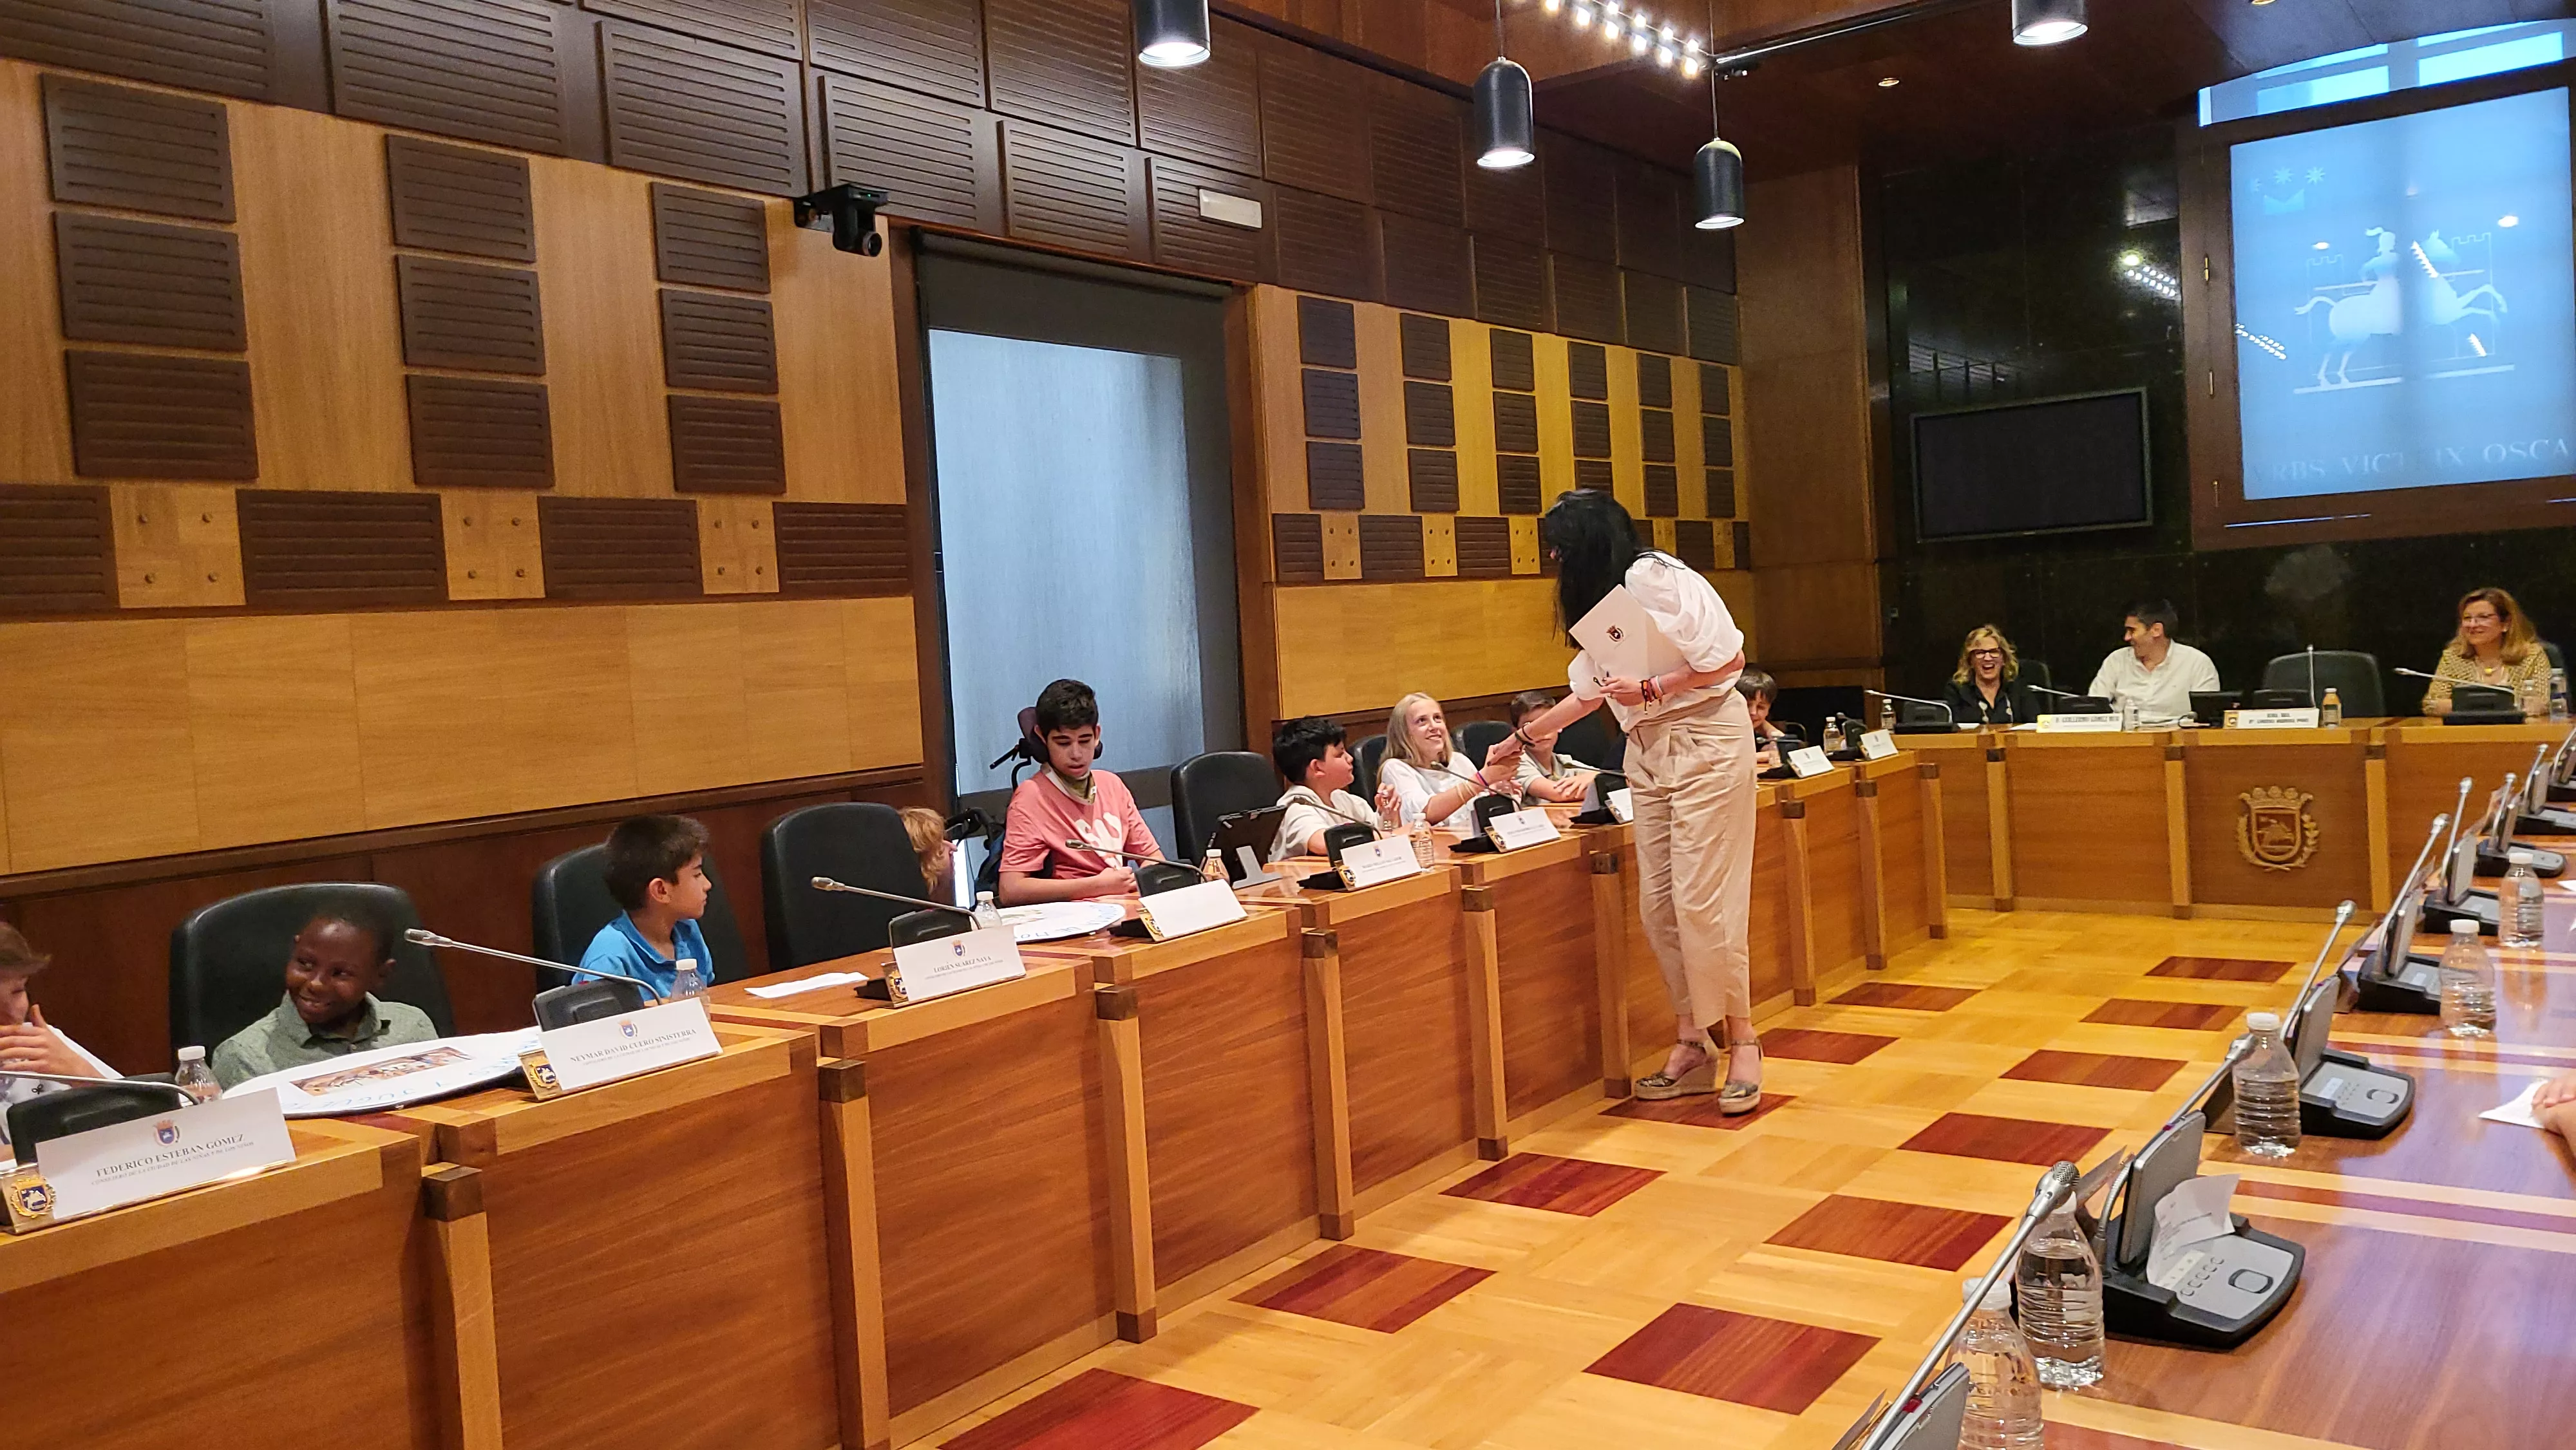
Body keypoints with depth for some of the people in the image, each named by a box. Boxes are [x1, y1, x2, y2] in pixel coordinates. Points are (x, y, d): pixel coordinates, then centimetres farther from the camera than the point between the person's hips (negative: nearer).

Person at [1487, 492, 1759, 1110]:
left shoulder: (1653, 578, -12)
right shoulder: (1599, 602, 18)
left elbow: (1728, 658, -15)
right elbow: (1589, 692, 26)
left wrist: (1651, 690, -16)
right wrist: (1520, 740, 30)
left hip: (1705, 739, -9)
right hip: (1648, 751, 9)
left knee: (1701, 900, -10)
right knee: (1660, 905, 4)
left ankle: (1742, 1042, 1)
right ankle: (1692, 1042, 10)